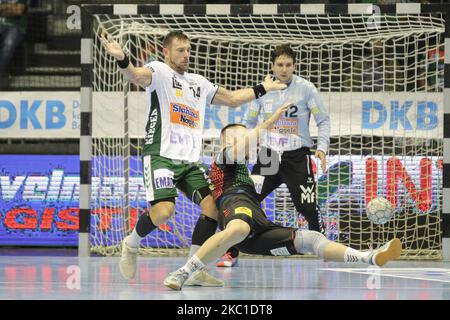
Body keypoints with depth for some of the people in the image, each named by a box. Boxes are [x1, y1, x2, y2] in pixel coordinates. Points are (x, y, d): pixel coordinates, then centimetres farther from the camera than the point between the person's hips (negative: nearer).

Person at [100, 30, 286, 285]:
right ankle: (131, 244, 7)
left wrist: (263, 89, 36)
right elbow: (138, 76, -24)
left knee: (213, 206, -9)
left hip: (191, 160, 7)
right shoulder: (159, 71, 0)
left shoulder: (199, 83, 21)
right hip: (161, 156, -7)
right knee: (164, 210, -23)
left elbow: (232, 98, 34)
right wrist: (122, 60, -46)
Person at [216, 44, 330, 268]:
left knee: (310, 211, -7)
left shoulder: (306, 88, -4)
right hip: (267, 156, 2)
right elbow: (249, 122, 15)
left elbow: (323, 120, 0)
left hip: (296, 157, -2)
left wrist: (322, 148, -12)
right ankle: (231, 253, 2)